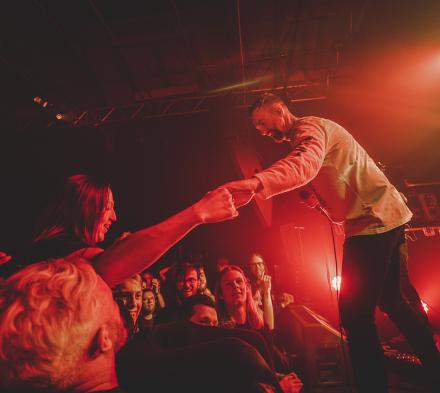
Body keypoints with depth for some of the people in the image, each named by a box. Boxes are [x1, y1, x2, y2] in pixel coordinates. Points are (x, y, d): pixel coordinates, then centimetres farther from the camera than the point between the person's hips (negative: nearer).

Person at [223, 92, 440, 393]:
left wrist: (255, 183, -52)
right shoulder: (314, 131, 20)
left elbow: (305, 164, -37)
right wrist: (320, 200, 8)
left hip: (373, 220, -11)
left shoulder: (308, 126, -12)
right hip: (385, 217, 11)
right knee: (391, 300, 22)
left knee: (355, 312, -12)